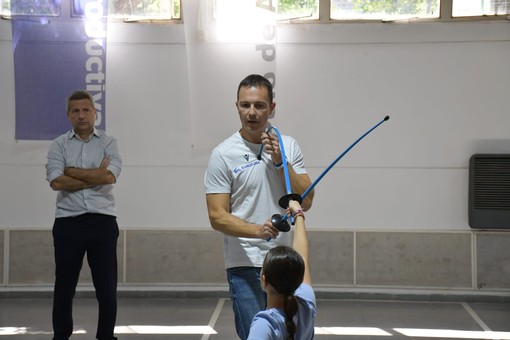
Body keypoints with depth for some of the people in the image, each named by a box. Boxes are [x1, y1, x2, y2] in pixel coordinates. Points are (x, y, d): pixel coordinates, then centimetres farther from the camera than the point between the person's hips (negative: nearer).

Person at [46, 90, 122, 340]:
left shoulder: (108, 143, 5)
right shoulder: (59, 145, 5)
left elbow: (109, 176, -12)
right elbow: (56, 182, -10)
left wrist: (71, 171, -7)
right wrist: (95, 177, -10)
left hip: (102, 221, 0)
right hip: (68, 222, 0)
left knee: (107, 285, 4)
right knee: (64, 284, 7)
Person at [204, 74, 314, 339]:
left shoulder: (288, 147, 6)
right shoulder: (223, 154, -7)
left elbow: (306, 201, -1)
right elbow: (217, 217, -11)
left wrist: (280, 162, -12)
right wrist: (258, 230, -27)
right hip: (245, 266, -4)